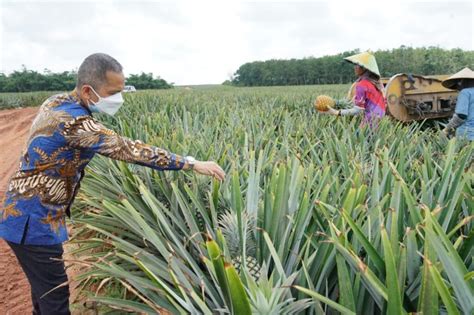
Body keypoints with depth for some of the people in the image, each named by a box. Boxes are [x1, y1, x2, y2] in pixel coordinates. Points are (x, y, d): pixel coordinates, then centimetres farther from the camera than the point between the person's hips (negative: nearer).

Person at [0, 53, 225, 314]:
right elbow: (131, 150, -29)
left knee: (45, 287, 23)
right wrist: (192, 164, -25)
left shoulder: (57, 102, 2)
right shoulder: (74, 122, -27)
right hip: (34, 220, -9)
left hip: (31, 214, 9)